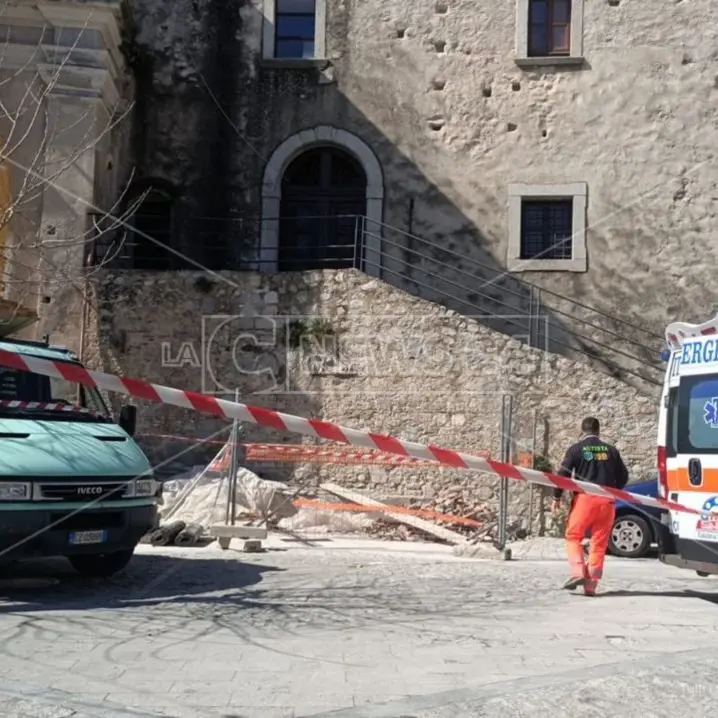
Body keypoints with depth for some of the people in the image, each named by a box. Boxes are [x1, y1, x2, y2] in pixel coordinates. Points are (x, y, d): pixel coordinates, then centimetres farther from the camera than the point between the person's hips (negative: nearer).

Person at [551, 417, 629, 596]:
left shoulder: (576, 449, 0)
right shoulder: (610, 450, 10)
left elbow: (563, 474, -4)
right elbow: (623, 476, 14)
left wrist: (557, 497, 6)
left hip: (584, 498, -3)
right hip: (606, 500, 3)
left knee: (573, 536, 9)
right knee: (599, 543, 7)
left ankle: (578, 572, -11)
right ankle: (591, 585, 6)